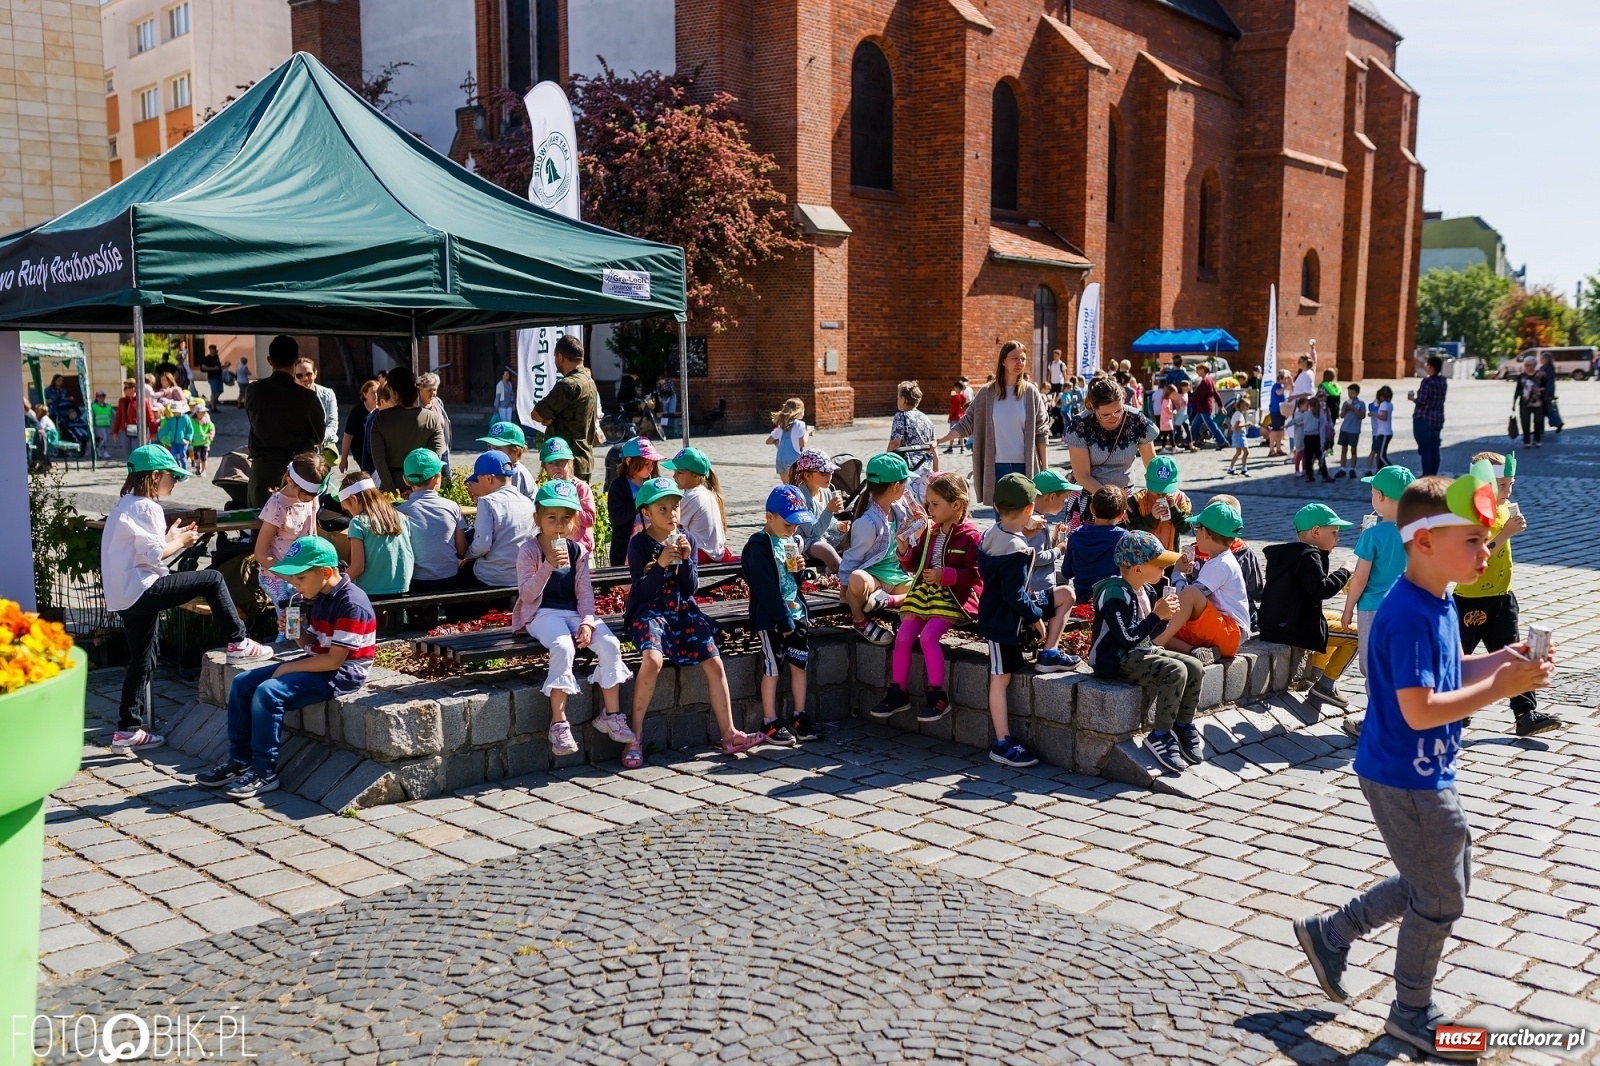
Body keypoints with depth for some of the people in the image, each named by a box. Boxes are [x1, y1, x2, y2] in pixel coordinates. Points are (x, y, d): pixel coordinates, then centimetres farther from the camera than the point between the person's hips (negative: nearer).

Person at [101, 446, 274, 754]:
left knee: (142, 661, 14)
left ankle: (127, 730, 18)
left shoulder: (127, 504, 19)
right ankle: (238, 643, -3)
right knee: (212, 580, -8)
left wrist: (170, 539, 15)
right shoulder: (146, 508, -13)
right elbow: (153, 555, -19)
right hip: (140, 590, -11)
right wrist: (180, 542, -4)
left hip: (124, 596, 11)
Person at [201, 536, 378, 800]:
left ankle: (264, 772, -13)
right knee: (242, 684, 5)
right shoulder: (318, 598, 8)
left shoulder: (351, 603, -22)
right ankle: (239, 761, 10)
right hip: (317, 664, 10)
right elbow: (312, 644, 15)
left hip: (341, 674, -10)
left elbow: (335, 659, -23)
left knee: (268, 692, -26)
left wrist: (289, 668, -15)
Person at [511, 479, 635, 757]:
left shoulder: (578, 551, 8)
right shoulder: (529, 550, -5)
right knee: (563, 646, -35)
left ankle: (611, 715, -7)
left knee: (610, 643, -20)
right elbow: (527, 595, -13)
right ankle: (559, 724, -28)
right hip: (542, 613, -4)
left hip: (573, 612, 5)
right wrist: (548, 566, -26)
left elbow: (585, 591, 5)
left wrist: (587, 621, -11)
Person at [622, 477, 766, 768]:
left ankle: (729, 735, 5)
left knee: (714, 663, -7)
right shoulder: (639, 543, -9)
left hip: (683, 610, 5)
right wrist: (661, 564, -26)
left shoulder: (686, 540, 3)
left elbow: (691, 589, 1)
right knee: (653, 659, -31)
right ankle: (635, 737, -18)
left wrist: (686, 559, -15)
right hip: (649, 612, -5)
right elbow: (642, 592, -13)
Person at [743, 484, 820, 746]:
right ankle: (770, 723, 6)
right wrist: (784, 621, -17)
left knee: (800, 664, 9)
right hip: (770, 618, -7)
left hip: (796, 612, 7)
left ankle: (799, 716, 21)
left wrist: (800, 569, -5)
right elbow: (766, 588, -18)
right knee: (773, 668, -2)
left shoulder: (794, 541, 9)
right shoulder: (758, 546, -15)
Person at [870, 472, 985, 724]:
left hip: (953, 597, -7)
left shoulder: (969, 536, -9)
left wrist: (945, 575, -20)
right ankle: (898, 693, 7)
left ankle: (937, 696, -12)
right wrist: (905, 551, 0)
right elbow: (915, 566, 19)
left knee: (928, 635, -25)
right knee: (903, 637, -7)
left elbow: (975, 574, -12)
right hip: (924, 592, 7)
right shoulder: (929, 532, 11)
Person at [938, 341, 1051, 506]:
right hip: (997, 467, 1)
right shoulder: (987, 393, 2)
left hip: (1025, 467, -1)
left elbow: (1041, 431, 2)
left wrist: (1045, 467, 0)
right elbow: (966, 423, 4)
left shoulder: (1031, 392, 0)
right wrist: (939, 440, -8)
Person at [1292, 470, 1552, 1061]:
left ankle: (1330, 932, 32)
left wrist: (1503, 660, -2)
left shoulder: (1439, 603, 4)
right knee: (1440, 898, 7)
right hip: (1406, 780, -9)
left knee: (1446, 877, 22)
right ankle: (1413, 1013, 29)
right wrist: (1500, 687, -25)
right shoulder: (1409, 618, -26)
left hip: (1426, 773, 10)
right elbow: (1420, 711, -28)